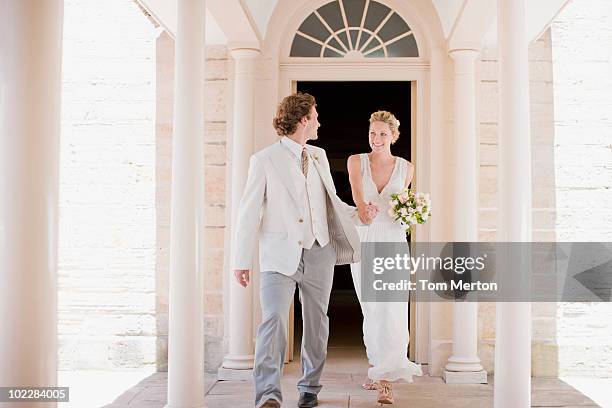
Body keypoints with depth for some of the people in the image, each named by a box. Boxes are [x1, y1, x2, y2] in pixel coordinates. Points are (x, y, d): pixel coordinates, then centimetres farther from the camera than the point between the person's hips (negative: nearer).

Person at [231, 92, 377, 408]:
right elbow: (249, 212, -3)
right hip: (280, 255, -5)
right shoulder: (264, 160, -2)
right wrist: (241, 260, -6)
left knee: (316, 322, 10)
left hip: (319, 253, 5)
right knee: (273, 319, -17)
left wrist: (358, 214, 10)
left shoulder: (319, 156, 15)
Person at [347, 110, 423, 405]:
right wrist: (363, 210, -35)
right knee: (371, 310, 9)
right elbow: (357, 194, -14)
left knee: (392, 311, -10)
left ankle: (386, 380, -9)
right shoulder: (356, 161, 2)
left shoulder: (406, 168, 5)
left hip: (393, 241, -1)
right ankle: (377, 367, 28)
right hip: (363, 241, 1)